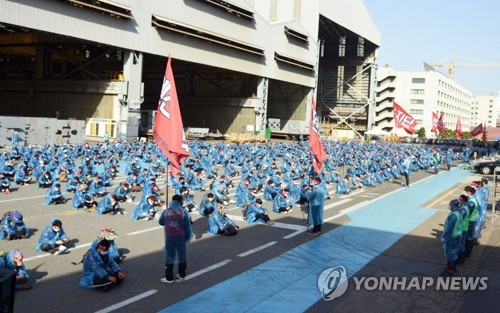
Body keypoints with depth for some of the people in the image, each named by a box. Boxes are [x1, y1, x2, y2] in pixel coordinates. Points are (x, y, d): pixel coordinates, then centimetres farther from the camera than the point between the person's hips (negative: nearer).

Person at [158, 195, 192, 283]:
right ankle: (181, 275, 23)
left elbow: (160, 222, 9)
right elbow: (187, 226, -6)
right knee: (181, 255, 14)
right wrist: (188, 237, 6)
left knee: (169, 256, 8)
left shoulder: (166, 211, -5)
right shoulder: (183, 212, -9)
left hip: (169, 237, 0)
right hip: (180, 237, 0)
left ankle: (169, 277, 10)